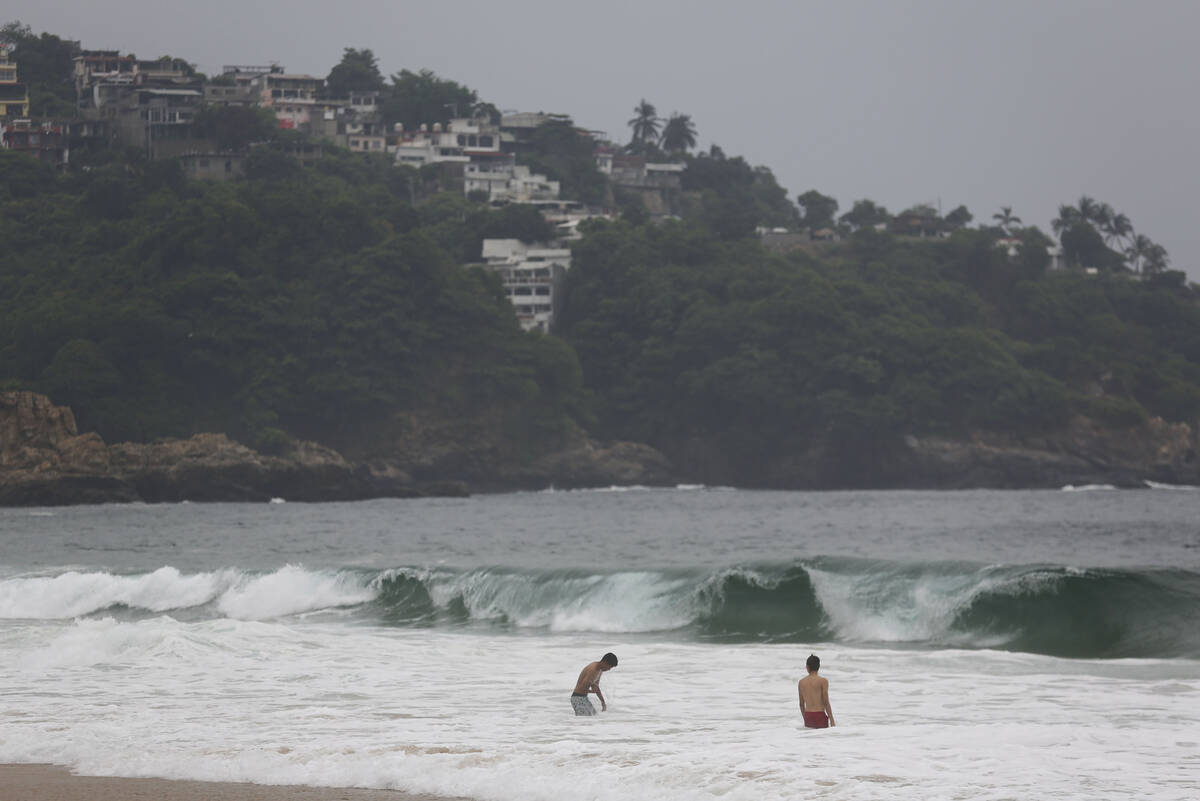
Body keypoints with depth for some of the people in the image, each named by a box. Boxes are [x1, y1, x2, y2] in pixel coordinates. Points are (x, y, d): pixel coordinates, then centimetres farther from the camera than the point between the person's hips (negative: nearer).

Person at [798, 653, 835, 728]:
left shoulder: (801, 682, 7)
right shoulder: (823, 681, -7)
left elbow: (801, 704, 13)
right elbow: (826, 703, -10)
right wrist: (832, 720, -6)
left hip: (808, 716, 4)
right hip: (820, 716, -4)